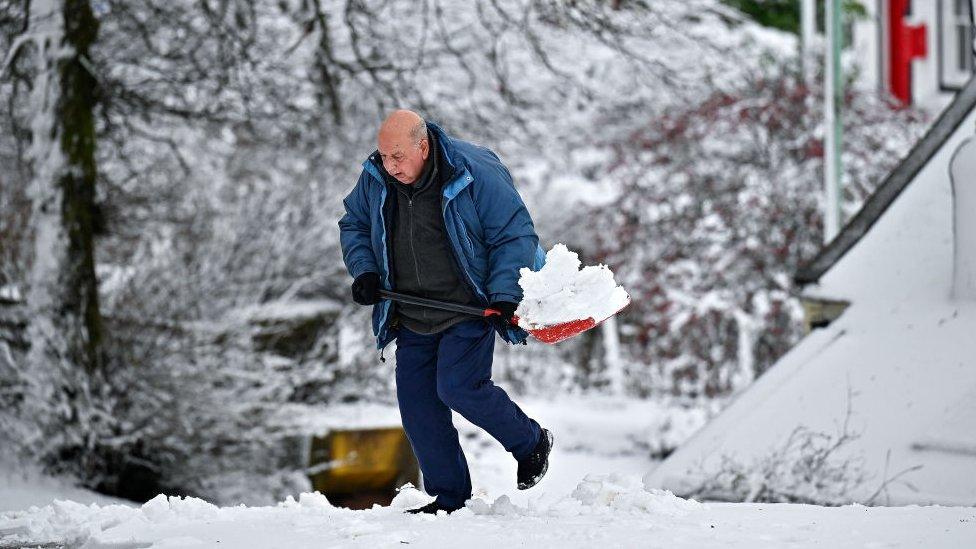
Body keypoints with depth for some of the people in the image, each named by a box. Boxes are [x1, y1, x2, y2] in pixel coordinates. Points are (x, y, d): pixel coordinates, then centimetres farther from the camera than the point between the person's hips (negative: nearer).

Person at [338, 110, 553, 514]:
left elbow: (515, 235, -11)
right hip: (413, 317, 6)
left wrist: (504, 298, -19)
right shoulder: (375, 180, -3)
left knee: (458, 387, -19)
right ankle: (448, 497, 11)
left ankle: (531, 442, 7)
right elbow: (354, 224, 16)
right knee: (417, 404, 0)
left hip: (469, 309, -6)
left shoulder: (475, 174, -18)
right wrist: (364, 271, -2)